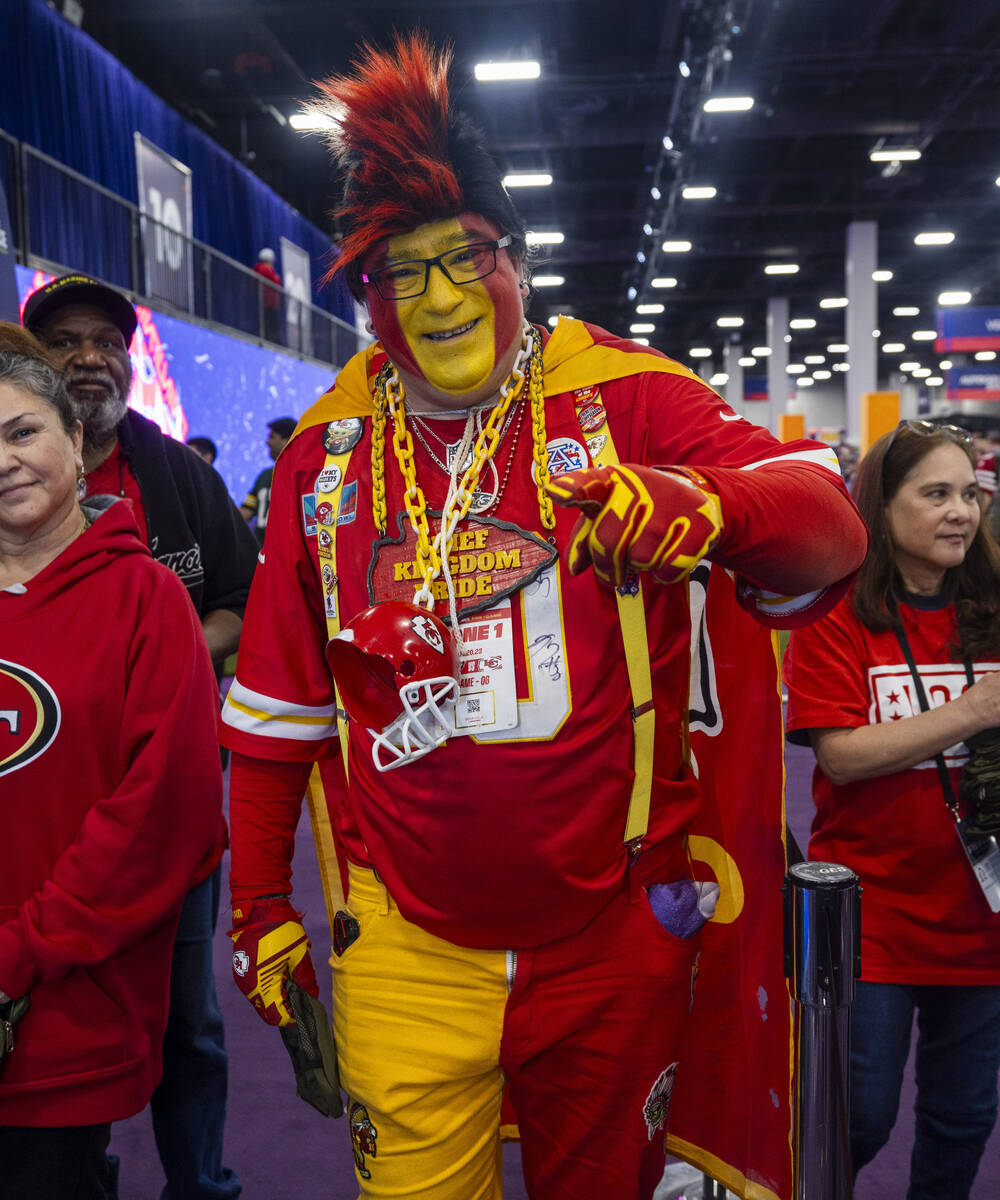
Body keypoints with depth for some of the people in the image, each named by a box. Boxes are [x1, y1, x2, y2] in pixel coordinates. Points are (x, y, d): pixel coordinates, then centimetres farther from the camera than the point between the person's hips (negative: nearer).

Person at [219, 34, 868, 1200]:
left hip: (615, 928, 0)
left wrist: (708, 502, -40)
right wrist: (260, 903, 8)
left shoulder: (625, 397, -7)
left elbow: (829, 525, -18)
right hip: (406, 947, 1)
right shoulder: (327, 449, 2)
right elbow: (277, 702, 7)